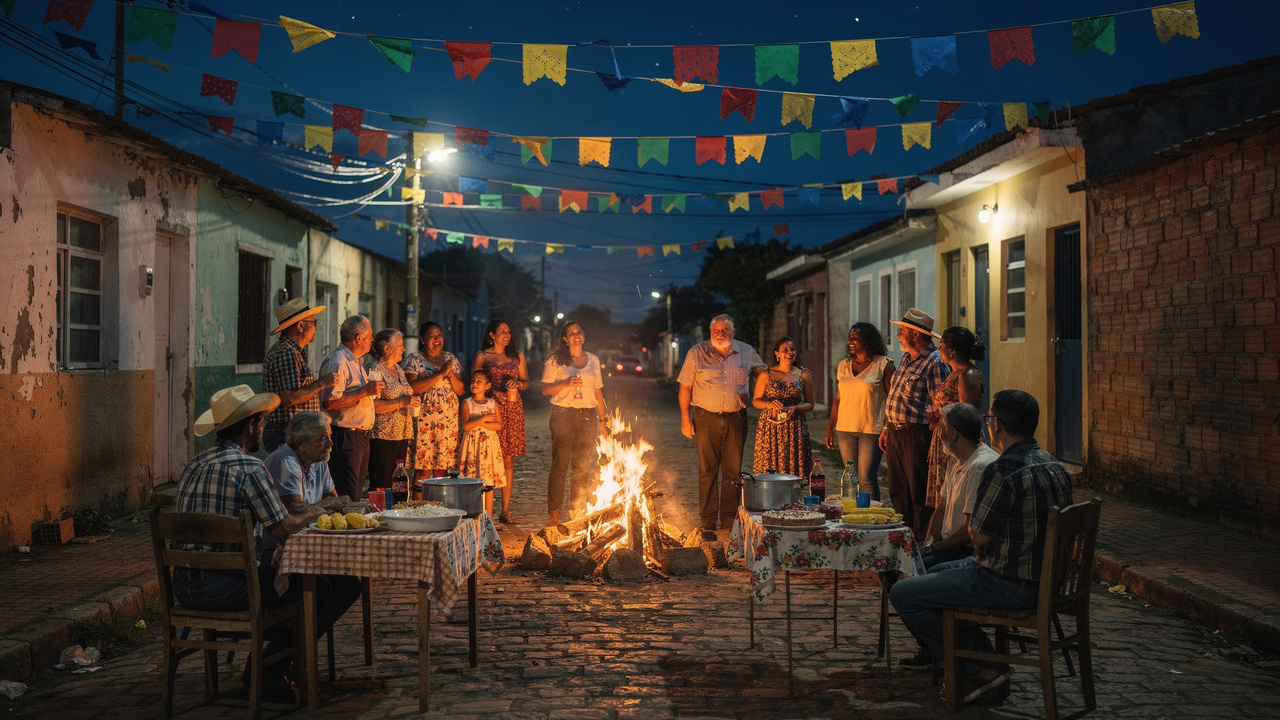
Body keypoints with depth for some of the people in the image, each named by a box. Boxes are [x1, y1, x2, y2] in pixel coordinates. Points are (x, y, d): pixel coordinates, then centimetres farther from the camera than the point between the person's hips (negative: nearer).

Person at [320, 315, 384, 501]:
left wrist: (372, 389, 15)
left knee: (356, 495, 12)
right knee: (346, 500, -10)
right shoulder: (337, 362, -14)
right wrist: (365, 391, -21)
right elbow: (329, 402, -25)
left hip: (361, 436, 10)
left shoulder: (355, 362, 19)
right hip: (345, 438, -10)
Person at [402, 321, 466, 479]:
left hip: (449, 421, 4)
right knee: (423, 470, -6)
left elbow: (461, 390, 11)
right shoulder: (414, 359, 0)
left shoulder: (451, 359, 14)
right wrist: (440, 373, -17)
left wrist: (450, 375, -8)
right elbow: (412, 387, -16)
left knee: (441, 469, 6)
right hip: (424, 421, -4)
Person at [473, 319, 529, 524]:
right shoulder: (482, 356, 5)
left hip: (513, 409, 3)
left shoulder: (517, 356, 15)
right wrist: (492, 391, -14)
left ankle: (506, 510, 10)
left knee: (508, 460, 4)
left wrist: (517, 383, -6)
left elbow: (526, 383, 16)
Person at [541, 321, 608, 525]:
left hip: (587, 416, 3)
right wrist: (566, 383, -16)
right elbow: (545, 389, 0)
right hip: (563, 414, -3)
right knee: (560, 464, -7)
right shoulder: (556, 360, 3)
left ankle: (577, 510, 12)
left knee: (582, 466, 4)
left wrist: (602, 420, 12)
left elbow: (598, 392, 16)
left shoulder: (593, 360, 14)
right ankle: (554, 512, -4)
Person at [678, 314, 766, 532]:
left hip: (736, 418, 2)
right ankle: (708, 520, 11)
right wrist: (685, 418, -4)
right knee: (707, 471, 3)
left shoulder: (746, 352, 8)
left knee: (733, 471, 5)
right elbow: (685, 387, 3)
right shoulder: (697, 353, 2)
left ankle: (729, 518, 15)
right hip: (706, 418, -2)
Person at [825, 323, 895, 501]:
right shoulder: (844, 365, 13)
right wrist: (830, 428, 11)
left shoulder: (883, 365, -3)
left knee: (866, 478, -9)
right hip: (845, 429, 5)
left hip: (871, 430, -5)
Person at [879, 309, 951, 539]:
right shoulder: (906, 358, 14)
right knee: (897, 491, 15)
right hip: (895, 434, 9)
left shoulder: (934, 363, -15)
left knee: (918, 494, -1)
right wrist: (887, 428, 20)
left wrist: (931, 442, -21)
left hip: (916, 435, -9)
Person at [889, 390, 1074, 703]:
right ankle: (983, 653, 21)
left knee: (902, 593, -4)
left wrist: (973, 518, 1)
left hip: (1009, 584, -10)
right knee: (935, 573, 28)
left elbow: (979, 535, -20)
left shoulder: (1003, 471, -24)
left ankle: (978, 670, 3)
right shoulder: (1053, 465, 7)